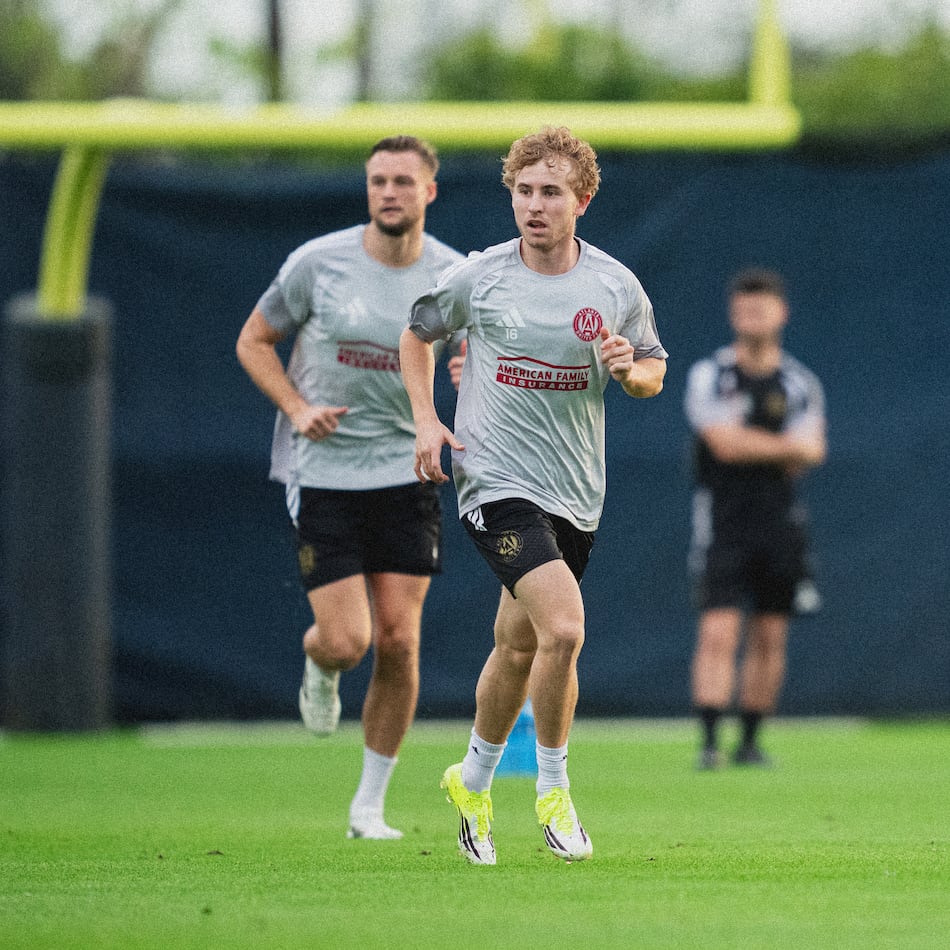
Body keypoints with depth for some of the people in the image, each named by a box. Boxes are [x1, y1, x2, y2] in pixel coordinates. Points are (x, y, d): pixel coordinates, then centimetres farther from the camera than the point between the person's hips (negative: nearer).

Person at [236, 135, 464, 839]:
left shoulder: (455, 278, -1)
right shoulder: (319, 262, -6)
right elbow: (254, 341, 6)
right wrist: (298, 408, -10)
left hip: (406, 470, 2)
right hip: (320, 471, -2)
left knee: (398, 640, -5)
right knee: (346, 641, -11)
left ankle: (371, 804, 10)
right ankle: (319, 669, 30)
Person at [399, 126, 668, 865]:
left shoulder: (616, 286, 1)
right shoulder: (476, 278, -5)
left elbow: (654, 369, 14)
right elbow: (417, 334, 14)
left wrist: (632, 369, -10)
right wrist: (426, 421, 2)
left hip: (575, 497, 4)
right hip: (497, 480, -4)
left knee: (520, 648, 14)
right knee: (563, 628, -21)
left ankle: (473, 782, 38)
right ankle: (553, 789, -3)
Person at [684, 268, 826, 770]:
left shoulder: (801, 383, 8)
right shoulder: (709, 376, -2)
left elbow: (810, 453, -4)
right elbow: (725, 444, -14)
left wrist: (755, 446, -20)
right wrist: (788, 446, -6)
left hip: (780, 522, 4)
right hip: (723, 524, -4)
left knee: (770, 638, 5)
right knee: (719, 632, -14)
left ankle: (750, 742, 15)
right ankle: (709, 742, -17)